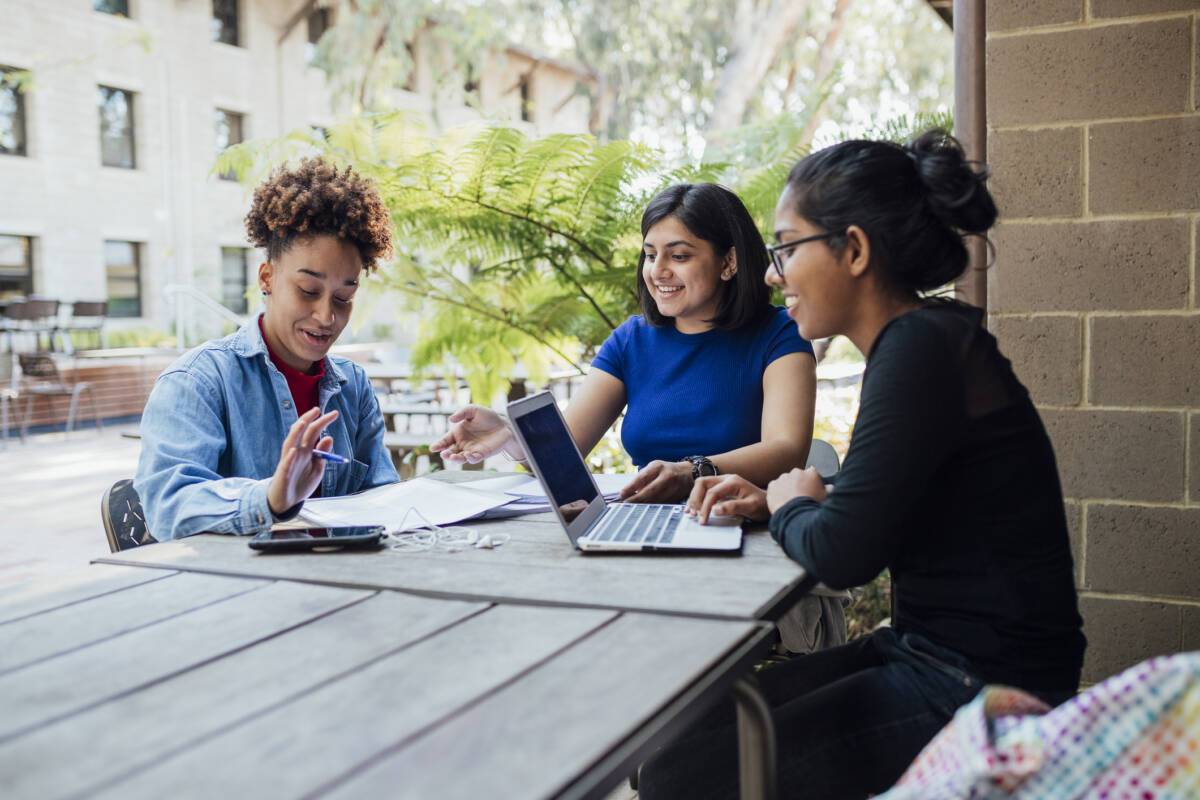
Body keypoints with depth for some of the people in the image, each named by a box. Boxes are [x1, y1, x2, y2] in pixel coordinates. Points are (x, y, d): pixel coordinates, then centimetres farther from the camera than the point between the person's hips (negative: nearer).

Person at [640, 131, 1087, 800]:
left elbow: (842, 555, -24)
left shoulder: (923, 349, -21)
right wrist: (776, 502, 5)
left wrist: (791, 506, -2)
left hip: (979, 690, -10)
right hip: (931, 651, 10)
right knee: (695, 724, 9)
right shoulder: (925, 337, 11)